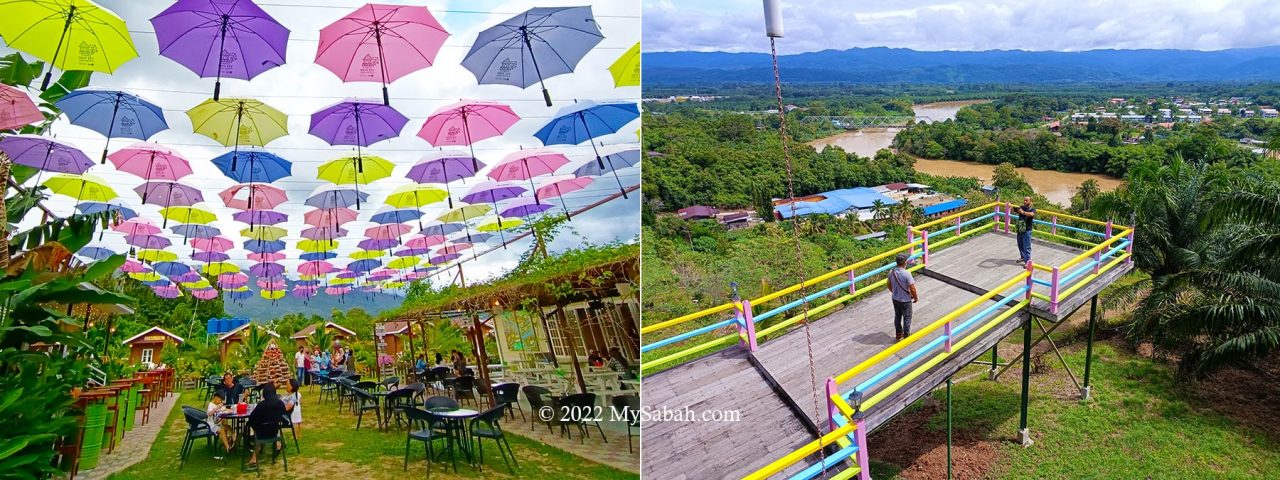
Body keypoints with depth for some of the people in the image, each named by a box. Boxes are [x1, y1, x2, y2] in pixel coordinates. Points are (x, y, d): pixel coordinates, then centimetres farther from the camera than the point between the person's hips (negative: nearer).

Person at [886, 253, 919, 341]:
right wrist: (916, 297, -4)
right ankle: (906, 336, 27)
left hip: (895, 299, 6)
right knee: (907, 318, 14)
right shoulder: (906, 274, -28)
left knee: (897, 316, 21)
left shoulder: (892, 272, -9)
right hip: (905, 300, -6)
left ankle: (898, 334, 34)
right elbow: (912, 288, -22)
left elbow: (889, 285, 5)